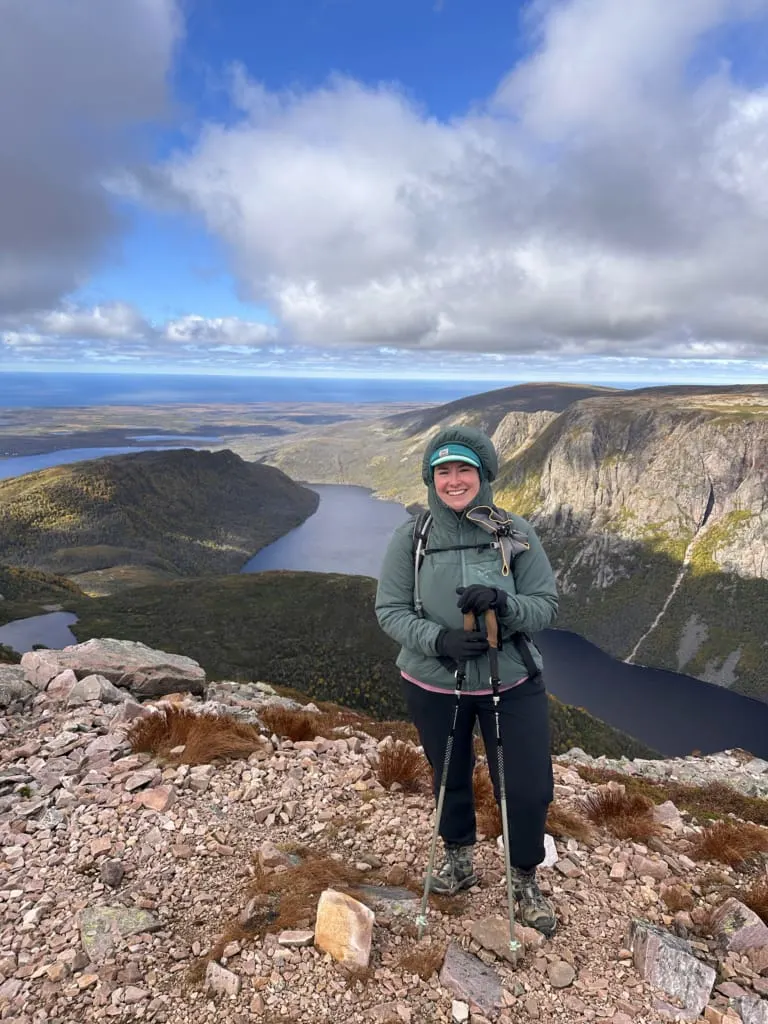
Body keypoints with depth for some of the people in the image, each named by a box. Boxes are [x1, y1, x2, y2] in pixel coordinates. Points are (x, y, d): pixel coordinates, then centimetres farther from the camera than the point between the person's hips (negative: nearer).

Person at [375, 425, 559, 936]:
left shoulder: (516, 533, -13)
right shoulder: (411, 537, -13)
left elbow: (547, 604, -9)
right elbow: (390, 610, -9)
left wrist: (502, 602, -30)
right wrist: (439, 639, -26)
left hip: (512, 683, 0)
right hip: (433, 685, 1)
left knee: (530, 790, 4)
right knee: (450, 779, 21)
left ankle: (526, 882, 36)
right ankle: (460, 860, 51)